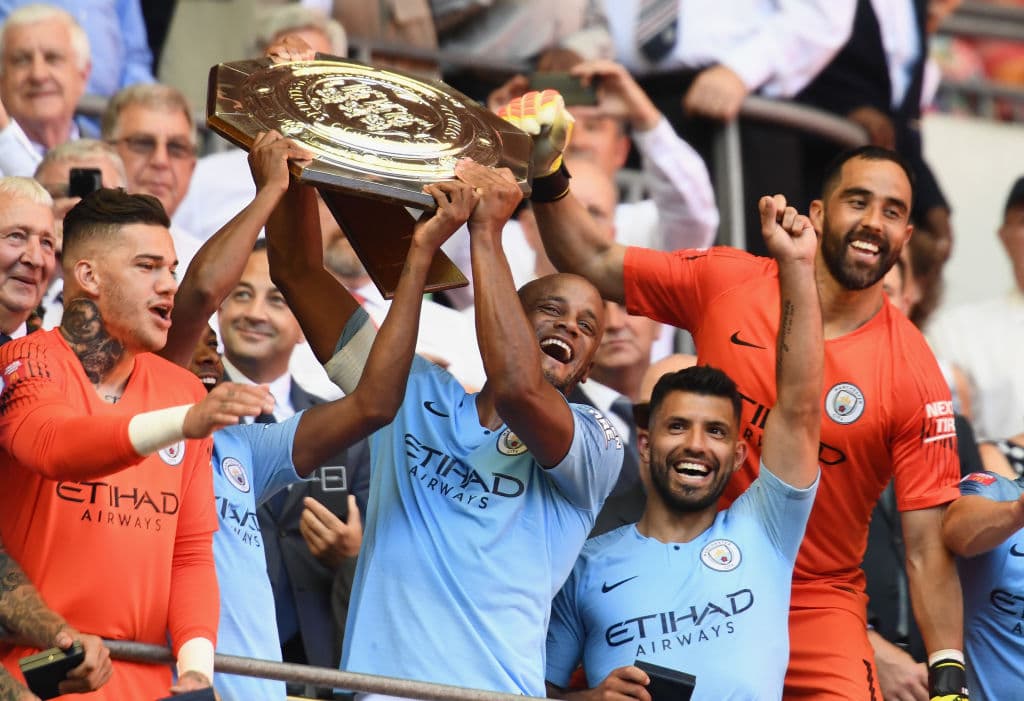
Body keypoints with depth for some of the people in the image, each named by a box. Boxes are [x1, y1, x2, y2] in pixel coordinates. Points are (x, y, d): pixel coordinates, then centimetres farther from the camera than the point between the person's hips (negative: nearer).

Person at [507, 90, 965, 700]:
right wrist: (546, 171, -5)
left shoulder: (915, 374, -11)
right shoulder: (726, 282, -3)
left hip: (819, 604, -2)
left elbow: (928, 546, -11)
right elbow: (595, 265, 10)